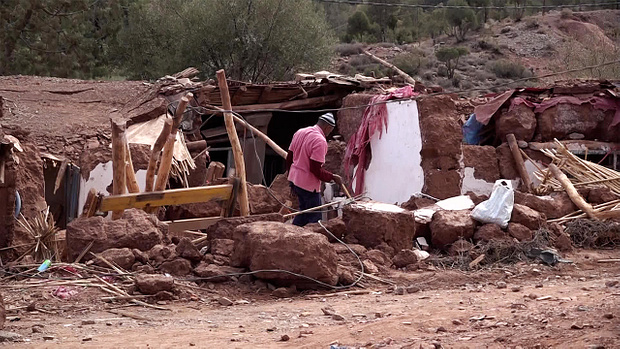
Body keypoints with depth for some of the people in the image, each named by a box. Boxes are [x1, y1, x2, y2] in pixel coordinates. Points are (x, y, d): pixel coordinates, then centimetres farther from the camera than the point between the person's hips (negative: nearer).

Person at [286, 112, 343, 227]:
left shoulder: (300, 133, 7)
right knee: (314, 217, 2)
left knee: (304, 211, 21)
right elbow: (316, 169, -24)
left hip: (294, 179, 9)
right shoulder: (320, 141, -20)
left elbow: (289, 158, 13)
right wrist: (332, 177, -10)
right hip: (308, 185, -9)